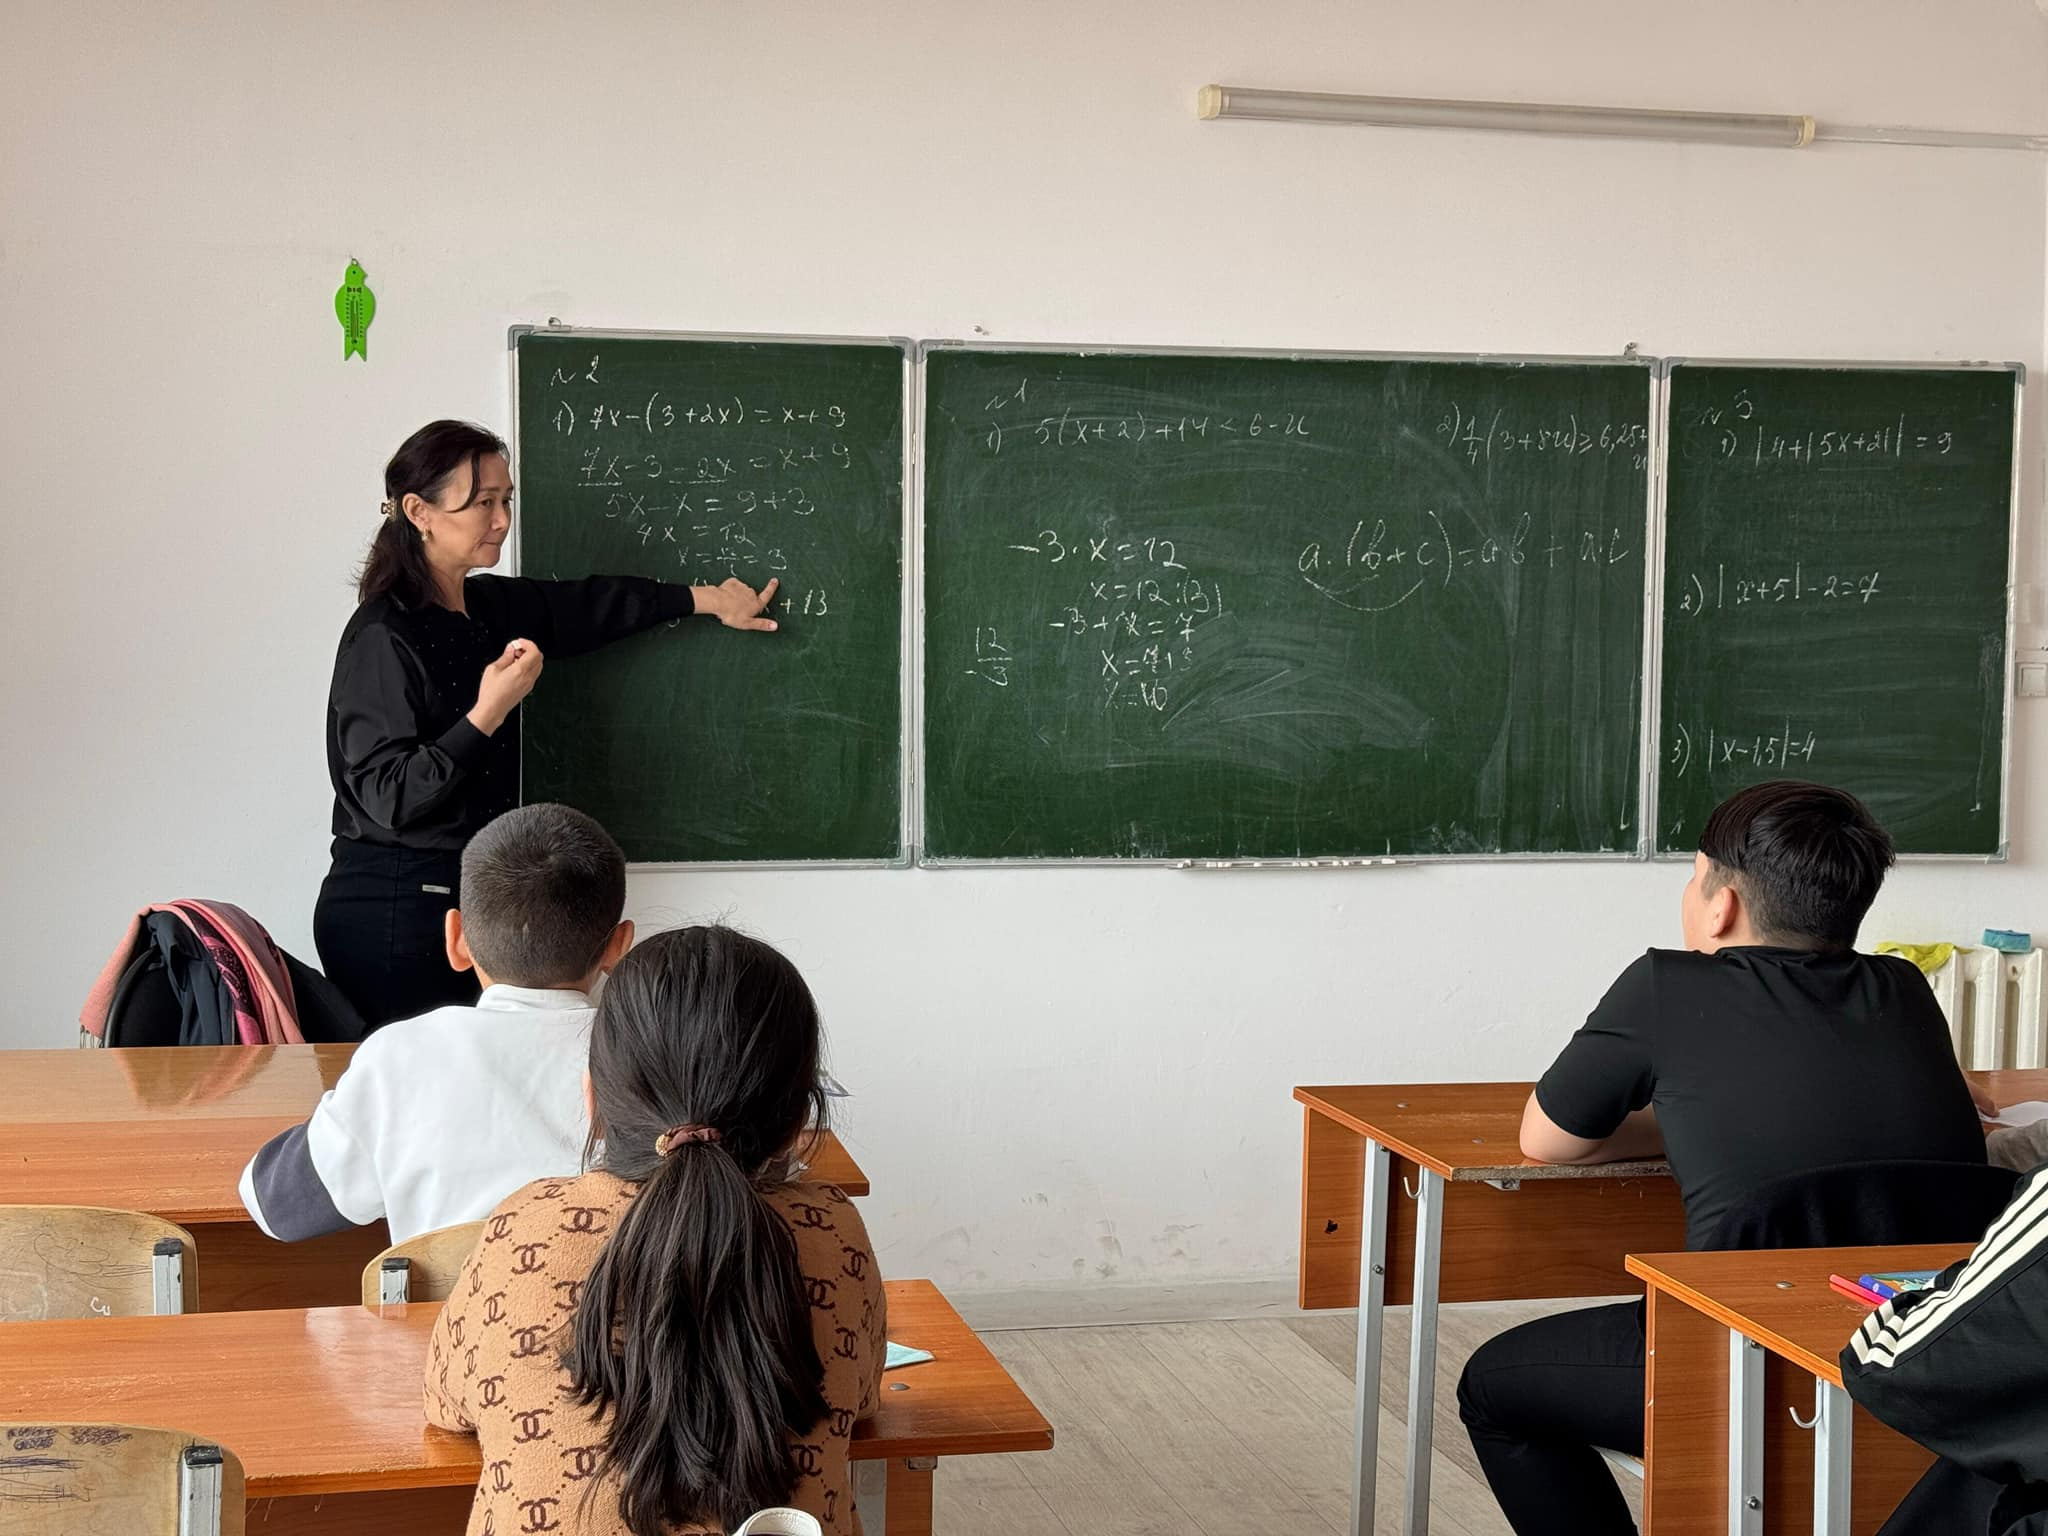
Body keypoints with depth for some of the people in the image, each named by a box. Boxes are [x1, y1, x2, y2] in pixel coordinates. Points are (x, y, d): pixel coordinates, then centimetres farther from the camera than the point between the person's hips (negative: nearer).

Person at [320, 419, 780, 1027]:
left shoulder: (489, 606, 10)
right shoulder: (382, 636, -14)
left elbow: (588, 606, 26)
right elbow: (388, 795, -19)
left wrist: (708, 599, 30)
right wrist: (488, 713, -24)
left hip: (462, 895, 8)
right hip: (393, 910, -8)